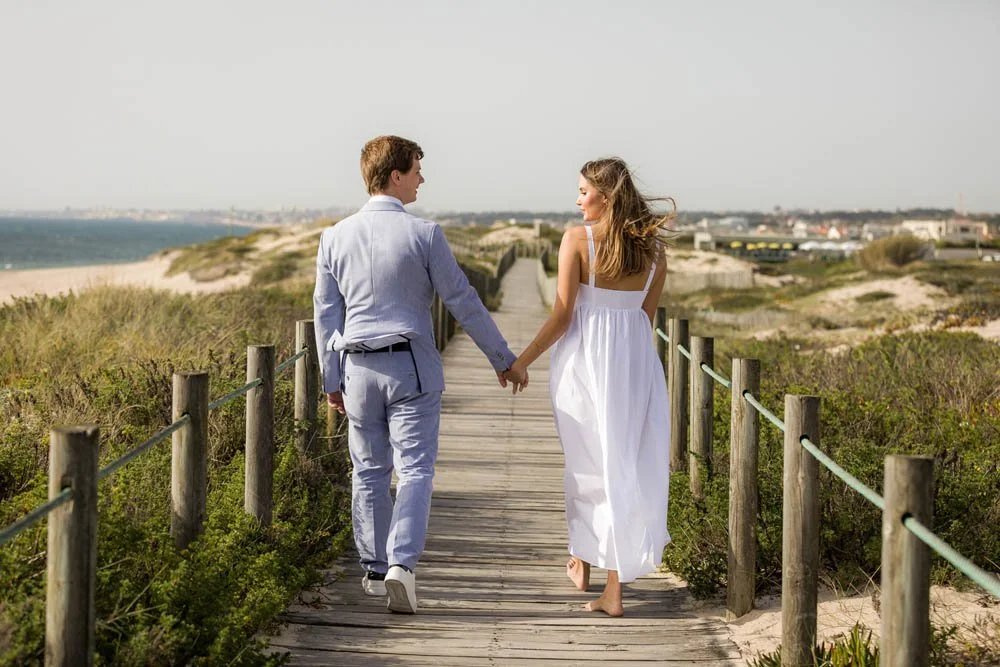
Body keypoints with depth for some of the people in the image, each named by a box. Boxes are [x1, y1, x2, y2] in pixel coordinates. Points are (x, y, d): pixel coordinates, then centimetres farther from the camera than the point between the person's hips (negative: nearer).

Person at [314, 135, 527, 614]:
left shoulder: (335, 237, 2)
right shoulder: (422, 234, -8)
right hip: (411, 366, -3)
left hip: (358, 368, 4)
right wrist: (503, 358, 4)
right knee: (414, 470, -1)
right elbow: (463, 302, -5)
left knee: (369, 472, 14)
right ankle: (401, 564, -17)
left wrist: (331, 380, 14)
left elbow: (326, 314, 6)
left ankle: (375, 571, 21)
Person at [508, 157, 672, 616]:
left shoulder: (577, 239, -9)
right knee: (626, 467, 5)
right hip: (635, 361, 3)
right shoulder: (653, 247, 4)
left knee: (585, 463, 16)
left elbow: (562, 316, -10)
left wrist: (522, 361, 0)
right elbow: (647, 315, 11)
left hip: (584, 358, -3)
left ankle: (582, 562, 34)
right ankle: (614, 590, 3)